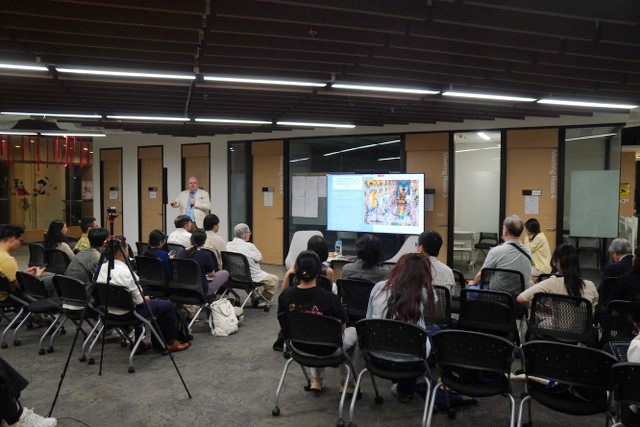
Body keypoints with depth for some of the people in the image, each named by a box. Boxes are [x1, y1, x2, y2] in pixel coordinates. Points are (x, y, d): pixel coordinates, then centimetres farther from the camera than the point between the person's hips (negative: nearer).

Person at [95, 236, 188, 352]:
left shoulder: (102, 267, -3)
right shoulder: (124, 272, -27)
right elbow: (139, 300, -21)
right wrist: (145, 299, 1)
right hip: (126, 313, -9)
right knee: (168, 305, 4)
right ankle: (170, 343, 19)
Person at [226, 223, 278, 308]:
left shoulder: (228, 245, -6)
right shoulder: (249, 246, -25)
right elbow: (259, 259, -11)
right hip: (252, 278, -7)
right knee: (274, 279, 11)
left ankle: (255, 298, 44)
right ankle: (262, 300, 23)